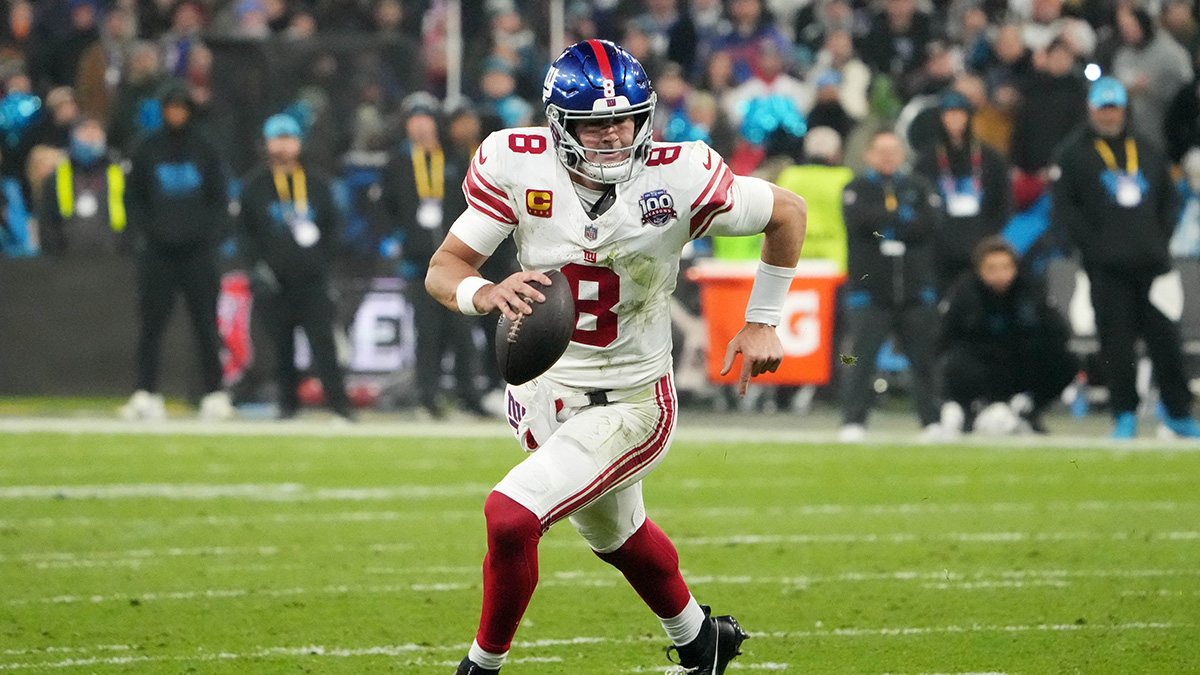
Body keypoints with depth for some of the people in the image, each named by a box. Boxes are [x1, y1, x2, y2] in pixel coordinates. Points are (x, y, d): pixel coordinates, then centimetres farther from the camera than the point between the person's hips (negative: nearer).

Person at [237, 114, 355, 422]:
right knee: (282, 346, 3)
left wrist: (324, 262, 2)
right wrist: (260, 265, -3)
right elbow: (245, 230, 8)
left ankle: (339, 402, -13)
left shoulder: (317, 184, 10)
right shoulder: (254, 185, 7)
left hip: (312, 278, 0)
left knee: (323, 341, -11)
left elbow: (332, 226, 15)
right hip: (274, 280, 0)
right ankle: (288, 404, 14)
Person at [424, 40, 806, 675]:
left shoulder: (678, 180, -21)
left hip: (628, 402, -4)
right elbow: (444, 269, -14)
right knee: (616, 534, 26)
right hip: (542, 389, 4)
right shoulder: (519, 166, -15)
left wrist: (761, 322, -1)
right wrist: (486, 293, -37)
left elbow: (787, 212, -4)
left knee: (510, 517, -21)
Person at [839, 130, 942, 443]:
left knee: (924, 356, 1)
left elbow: (929, 223, -4)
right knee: (861, 357, -9)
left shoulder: (917, 188, 12)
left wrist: (884, 225, -9)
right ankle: (853, 421, -6)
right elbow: (858, 219, -13)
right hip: (869, 290, -2)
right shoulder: (857, 189, 8)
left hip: (915, 291, 2)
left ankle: (933, 420, 7)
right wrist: (901, 217, -8)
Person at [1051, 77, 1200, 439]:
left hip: (1152, 262, 3)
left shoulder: (1146, 151, 17)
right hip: (1107, 266, -3)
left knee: (1165, 335, 1)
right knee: (1116, 341, -3)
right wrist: (1092, 243, -10)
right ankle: (1125, 416, 3)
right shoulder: (1073, 152, 4)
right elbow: (1063, 206, -2)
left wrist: (1161, 239, 8)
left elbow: (1169, 198, 22)